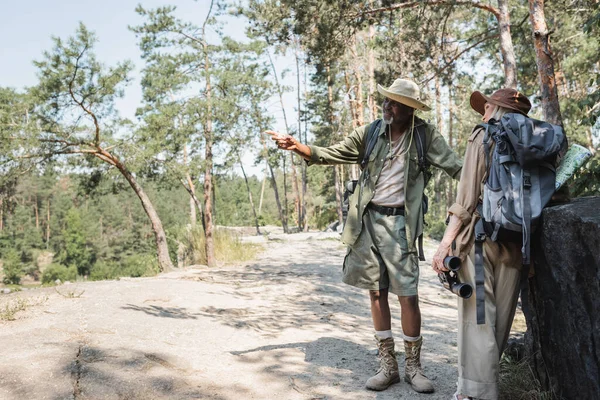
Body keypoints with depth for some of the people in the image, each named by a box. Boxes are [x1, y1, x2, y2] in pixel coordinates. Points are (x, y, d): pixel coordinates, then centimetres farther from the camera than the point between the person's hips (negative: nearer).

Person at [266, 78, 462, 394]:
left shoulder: (424, 134, -2)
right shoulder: (370, 133, 3)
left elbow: (454, 166, -1)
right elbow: (332, 154, 3)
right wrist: (296, 146, -10)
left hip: (399, 221, -3)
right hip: (367, 219, 3)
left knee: (408, 295, -5)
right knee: (377, 293, 9)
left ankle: (413, 366, 14)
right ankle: (387, 365, 21)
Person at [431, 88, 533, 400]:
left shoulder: (483, 136, -2)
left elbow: (467, 198, -10)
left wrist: (445, 244, -11)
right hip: (514, 243, 6)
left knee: (477, 319, -1)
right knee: (499, 320, 14)